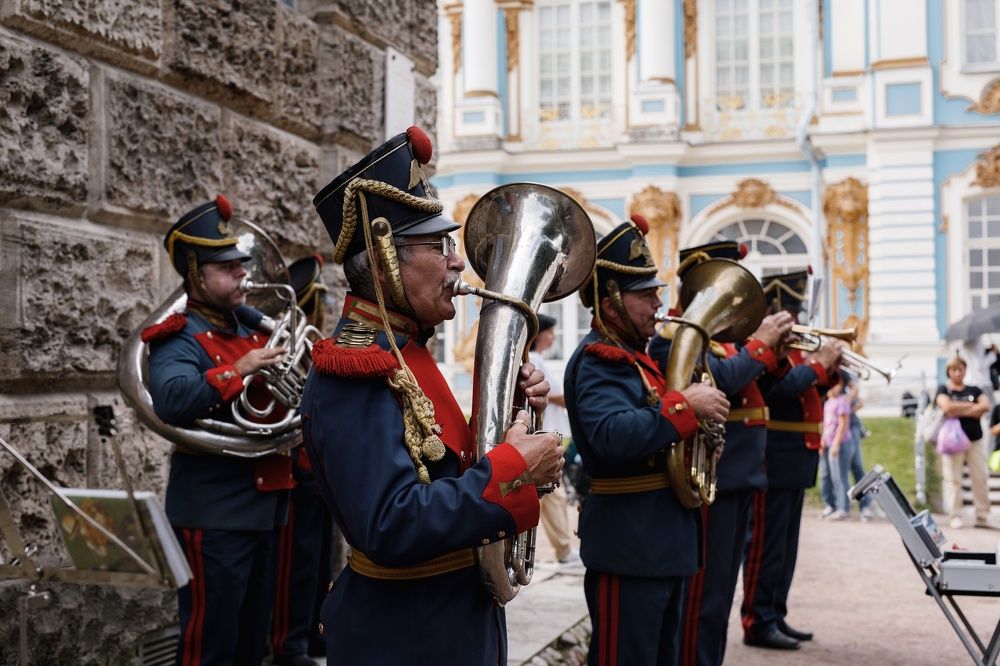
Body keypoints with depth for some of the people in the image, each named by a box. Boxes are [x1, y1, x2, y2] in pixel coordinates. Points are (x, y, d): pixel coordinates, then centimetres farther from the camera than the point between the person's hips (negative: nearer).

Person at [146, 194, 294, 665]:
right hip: (214, 514, -8)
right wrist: (239, 370, -32)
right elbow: (171, 400, -30)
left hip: (264, 505, 8)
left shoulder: (253, 327, 13)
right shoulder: (179, 339, -11)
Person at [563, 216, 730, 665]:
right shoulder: (597, 361, -16)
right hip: (627, 548, -10)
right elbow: (613, 436, -33)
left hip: (665, 542, 10)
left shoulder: (637, 355, 13)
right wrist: (686, 405, -27)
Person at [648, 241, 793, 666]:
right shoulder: (676, 336, -13)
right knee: (702, 592, -3)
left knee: (721, 589, 17)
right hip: (707, 480, -10)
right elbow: (721, 381, -27)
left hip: (737, 476, 10)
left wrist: (774, 348, 1)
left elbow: (760, 382, 17)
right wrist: (761, 344, -16)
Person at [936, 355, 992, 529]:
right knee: (953, 479, -5)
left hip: (975, 440, 3)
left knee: (980, 478, 0)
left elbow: (985, 406, -5)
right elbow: (947, 407, -15)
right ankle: (955, 517, -2)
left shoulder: (974, 390, 13)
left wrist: (960, 411, -11)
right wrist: (971, 406, -5)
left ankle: (982, 517, 5)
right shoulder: (943, 389, 5)